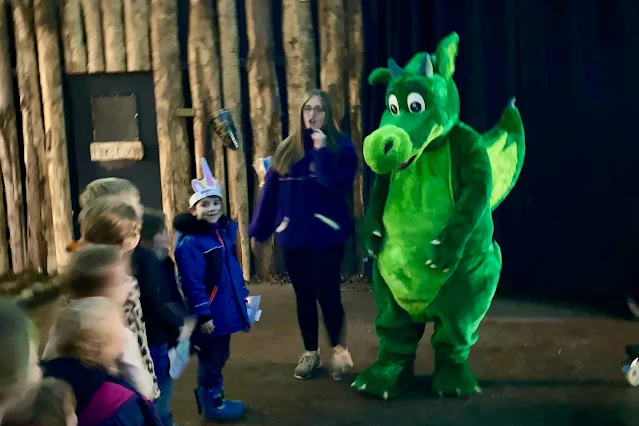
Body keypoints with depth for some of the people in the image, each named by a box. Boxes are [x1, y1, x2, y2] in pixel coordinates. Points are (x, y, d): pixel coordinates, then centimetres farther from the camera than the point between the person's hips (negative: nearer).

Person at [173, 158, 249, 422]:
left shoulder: (225, 230, 7)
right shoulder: (190, 242, -20)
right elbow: (192, 283, -22)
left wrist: (243, 294, 19)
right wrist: (202, 314, -22)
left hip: (225, 308, 8)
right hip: (209, 313, -8)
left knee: (220, 356, 19)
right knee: (210, 359, 6)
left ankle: (215, 398, 35)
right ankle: (211, 405, 21)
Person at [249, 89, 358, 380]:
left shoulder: (341, 146, -4)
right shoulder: (287, 149, 9)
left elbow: (342, 186, -19)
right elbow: (270, 191, 9)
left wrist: (322, 151, -20)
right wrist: (259, 230, 9)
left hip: (327, 234, -4)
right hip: (292, 235, 4)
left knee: (327, 294, -2)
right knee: (304, 296, 12)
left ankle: (338, 350, 20)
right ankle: (310, 352, 27)